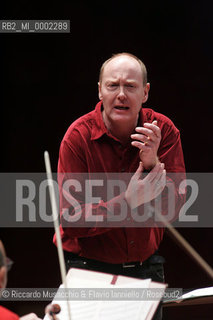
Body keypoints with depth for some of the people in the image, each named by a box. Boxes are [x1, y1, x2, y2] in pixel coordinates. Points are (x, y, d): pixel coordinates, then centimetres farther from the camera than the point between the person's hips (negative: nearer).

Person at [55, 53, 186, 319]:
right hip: (90, 268, -3)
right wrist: (128, 202, -27)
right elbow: (70, 220, -17)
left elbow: (172, 208, -11)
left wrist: (152, 164, -27)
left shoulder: (164, 130, -4)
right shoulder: (78, 137, -12)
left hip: (146, 266, 3)